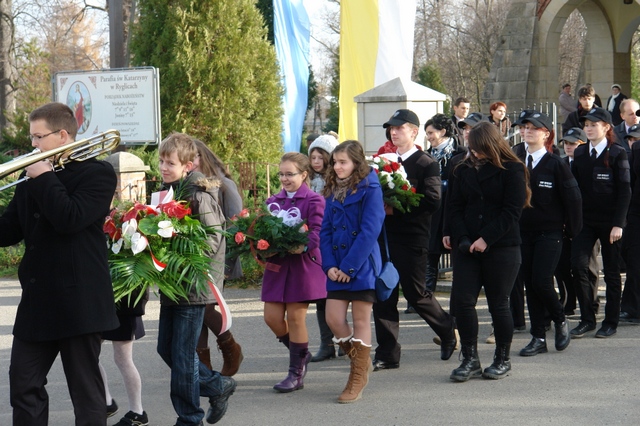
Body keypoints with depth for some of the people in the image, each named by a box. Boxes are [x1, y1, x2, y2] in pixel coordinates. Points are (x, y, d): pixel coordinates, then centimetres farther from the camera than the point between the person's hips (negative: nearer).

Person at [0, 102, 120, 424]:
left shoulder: (97, 173, -6)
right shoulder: (30, 178, 14)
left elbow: (70, 219, -22)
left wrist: (44, 178, -13)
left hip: (77, 300, -7)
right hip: (37, 301, 7)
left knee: (85, 390, 1)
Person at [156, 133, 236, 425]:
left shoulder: (199, 195, -14)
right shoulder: (165, 191, 10)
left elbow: (213, 241, -18)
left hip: (193, 284, -8)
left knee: (182, 354, -3)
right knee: (166, 348, 13)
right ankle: (218, 386, 29)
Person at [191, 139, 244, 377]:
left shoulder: (224, 185, -1)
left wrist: (230, 260, -9)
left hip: (216, 256, -4)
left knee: (205, 307, -13)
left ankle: (231, 349, 12)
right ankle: (203, 364, 10)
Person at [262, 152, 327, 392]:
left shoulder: (314, 201, -5)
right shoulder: (273, 201, 12)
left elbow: (318, 231, -16)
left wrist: (304, 246, -31)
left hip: (302, 265, -6)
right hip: (276, 265, 6)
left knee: (295, 318, -2)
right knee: (272, 317, 2)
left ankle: (296, 373, 10)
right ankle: (301, 354, 27)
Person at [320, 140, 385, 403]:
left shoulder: (370, 190, -9)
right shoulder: (333, 191, 11)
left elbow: (370, 231, -15)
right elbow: (325, 231, 9)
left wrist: (349, 266, -16)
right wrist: (329, 265, -5)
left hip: (361, 265, -6)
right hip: (338, 268, 6)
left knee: (361, 322, 1)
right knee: (333, 319, 1)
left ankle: (358, 379, 8)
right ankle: (361, 362, 22)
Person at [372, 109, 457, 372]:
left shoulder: (427, 164, -6)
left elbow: (432, 202, -17)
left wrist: (395, 209, -20)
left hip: (412, 240, -6)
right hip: (384, 238, 6)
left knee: (415, 293, 1)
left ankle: (447, 328, 28)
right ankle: (386, 355, 9)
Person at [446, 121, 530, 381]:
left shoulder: (512, 171, -3)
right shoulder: (464, 170, 10)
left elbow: (512, 211, -9)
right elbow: (455, 206, 8)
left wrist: (486, 239, -15)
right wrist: (461, 238, -7)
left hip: (502, 247, -4)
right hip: (468, 248, 4)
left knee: (498, 304, 2)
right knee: (462, 301, -6)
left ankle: (503, 359, 17)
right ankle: (470, 360, 2)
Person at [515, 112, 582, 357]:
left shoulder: (556, 165, -7)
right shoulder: (518, 163, 6)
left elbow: (573, 198, -5)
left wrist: (572, 229, -3)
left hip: (549, 233, -5)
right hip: (523, 233, 5)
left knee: (541, 282, -12)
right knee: (529, 284, 4)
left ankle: (560, 321, 16)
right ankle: (538, 338, 11)